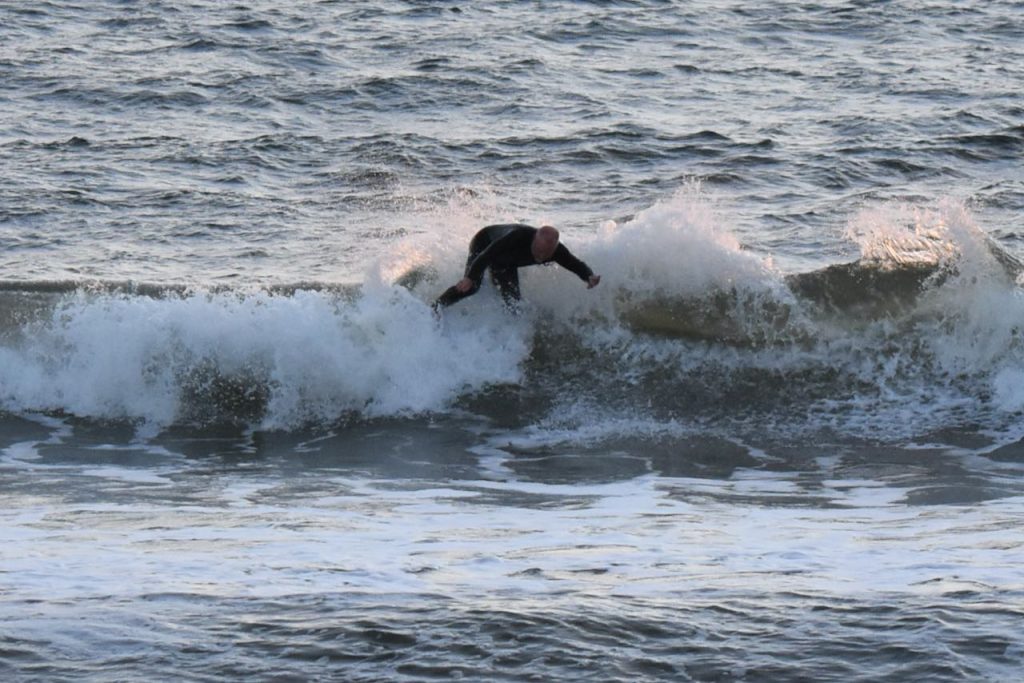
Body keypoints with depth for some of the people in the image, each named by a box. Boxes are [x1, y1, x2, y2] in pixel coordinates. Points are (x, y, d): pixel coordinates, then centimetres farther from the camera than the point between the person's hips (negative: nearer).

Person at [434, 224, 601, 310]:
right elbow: (487, 255, -42)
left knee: (513, 302, -5)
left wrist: (589, 277, -42)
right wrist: (470, 278, -49)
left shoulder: (556, 251, -28)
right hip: (484, 244, -5)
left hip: (506, 264, 5)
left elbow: (577, 265, -19)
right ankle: (435, 310, -12)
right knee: (471, 286, -26)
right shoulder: (519, 236, -44)